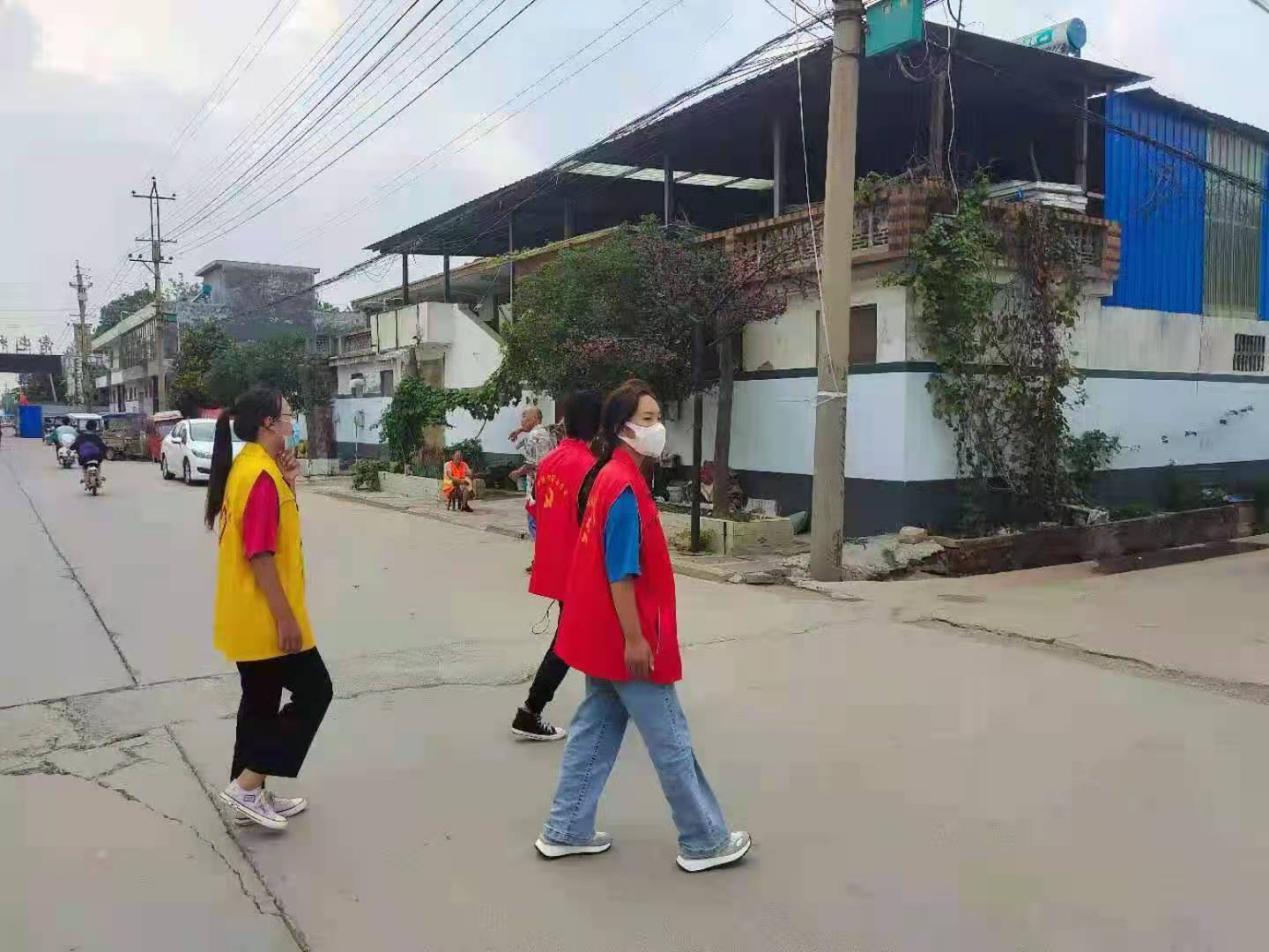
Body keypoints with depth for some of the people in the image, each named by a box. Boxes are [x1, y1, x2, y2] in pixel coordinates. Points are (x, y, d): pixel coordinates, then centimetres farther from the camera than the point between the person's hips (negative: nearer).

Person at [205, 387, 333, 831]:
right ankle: (247, 785, 3)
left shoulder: (248, 466, 11)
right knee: (314, 692, 0)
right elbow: (260, 554, -24)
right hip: (266, 617, -10)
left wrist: (286, 483, 5)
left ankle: (251, 794, 26)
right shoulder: (261, 475, -20)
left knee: (261, 700, 17)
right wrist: (285, 616, -21)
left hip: (249, 615, 10)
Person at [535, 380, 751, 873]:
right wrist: (634, 639, -21)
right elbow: (620, 573, -23)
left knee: (595, 730, 17)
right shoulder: (625, 487, -22)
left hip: (604, 635, 10)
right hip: (625, 639, -10)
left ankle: (565, 831, 25)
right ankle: (705, 842, 16)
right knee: (671, 743, 3)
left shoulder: (609, 477, 10)